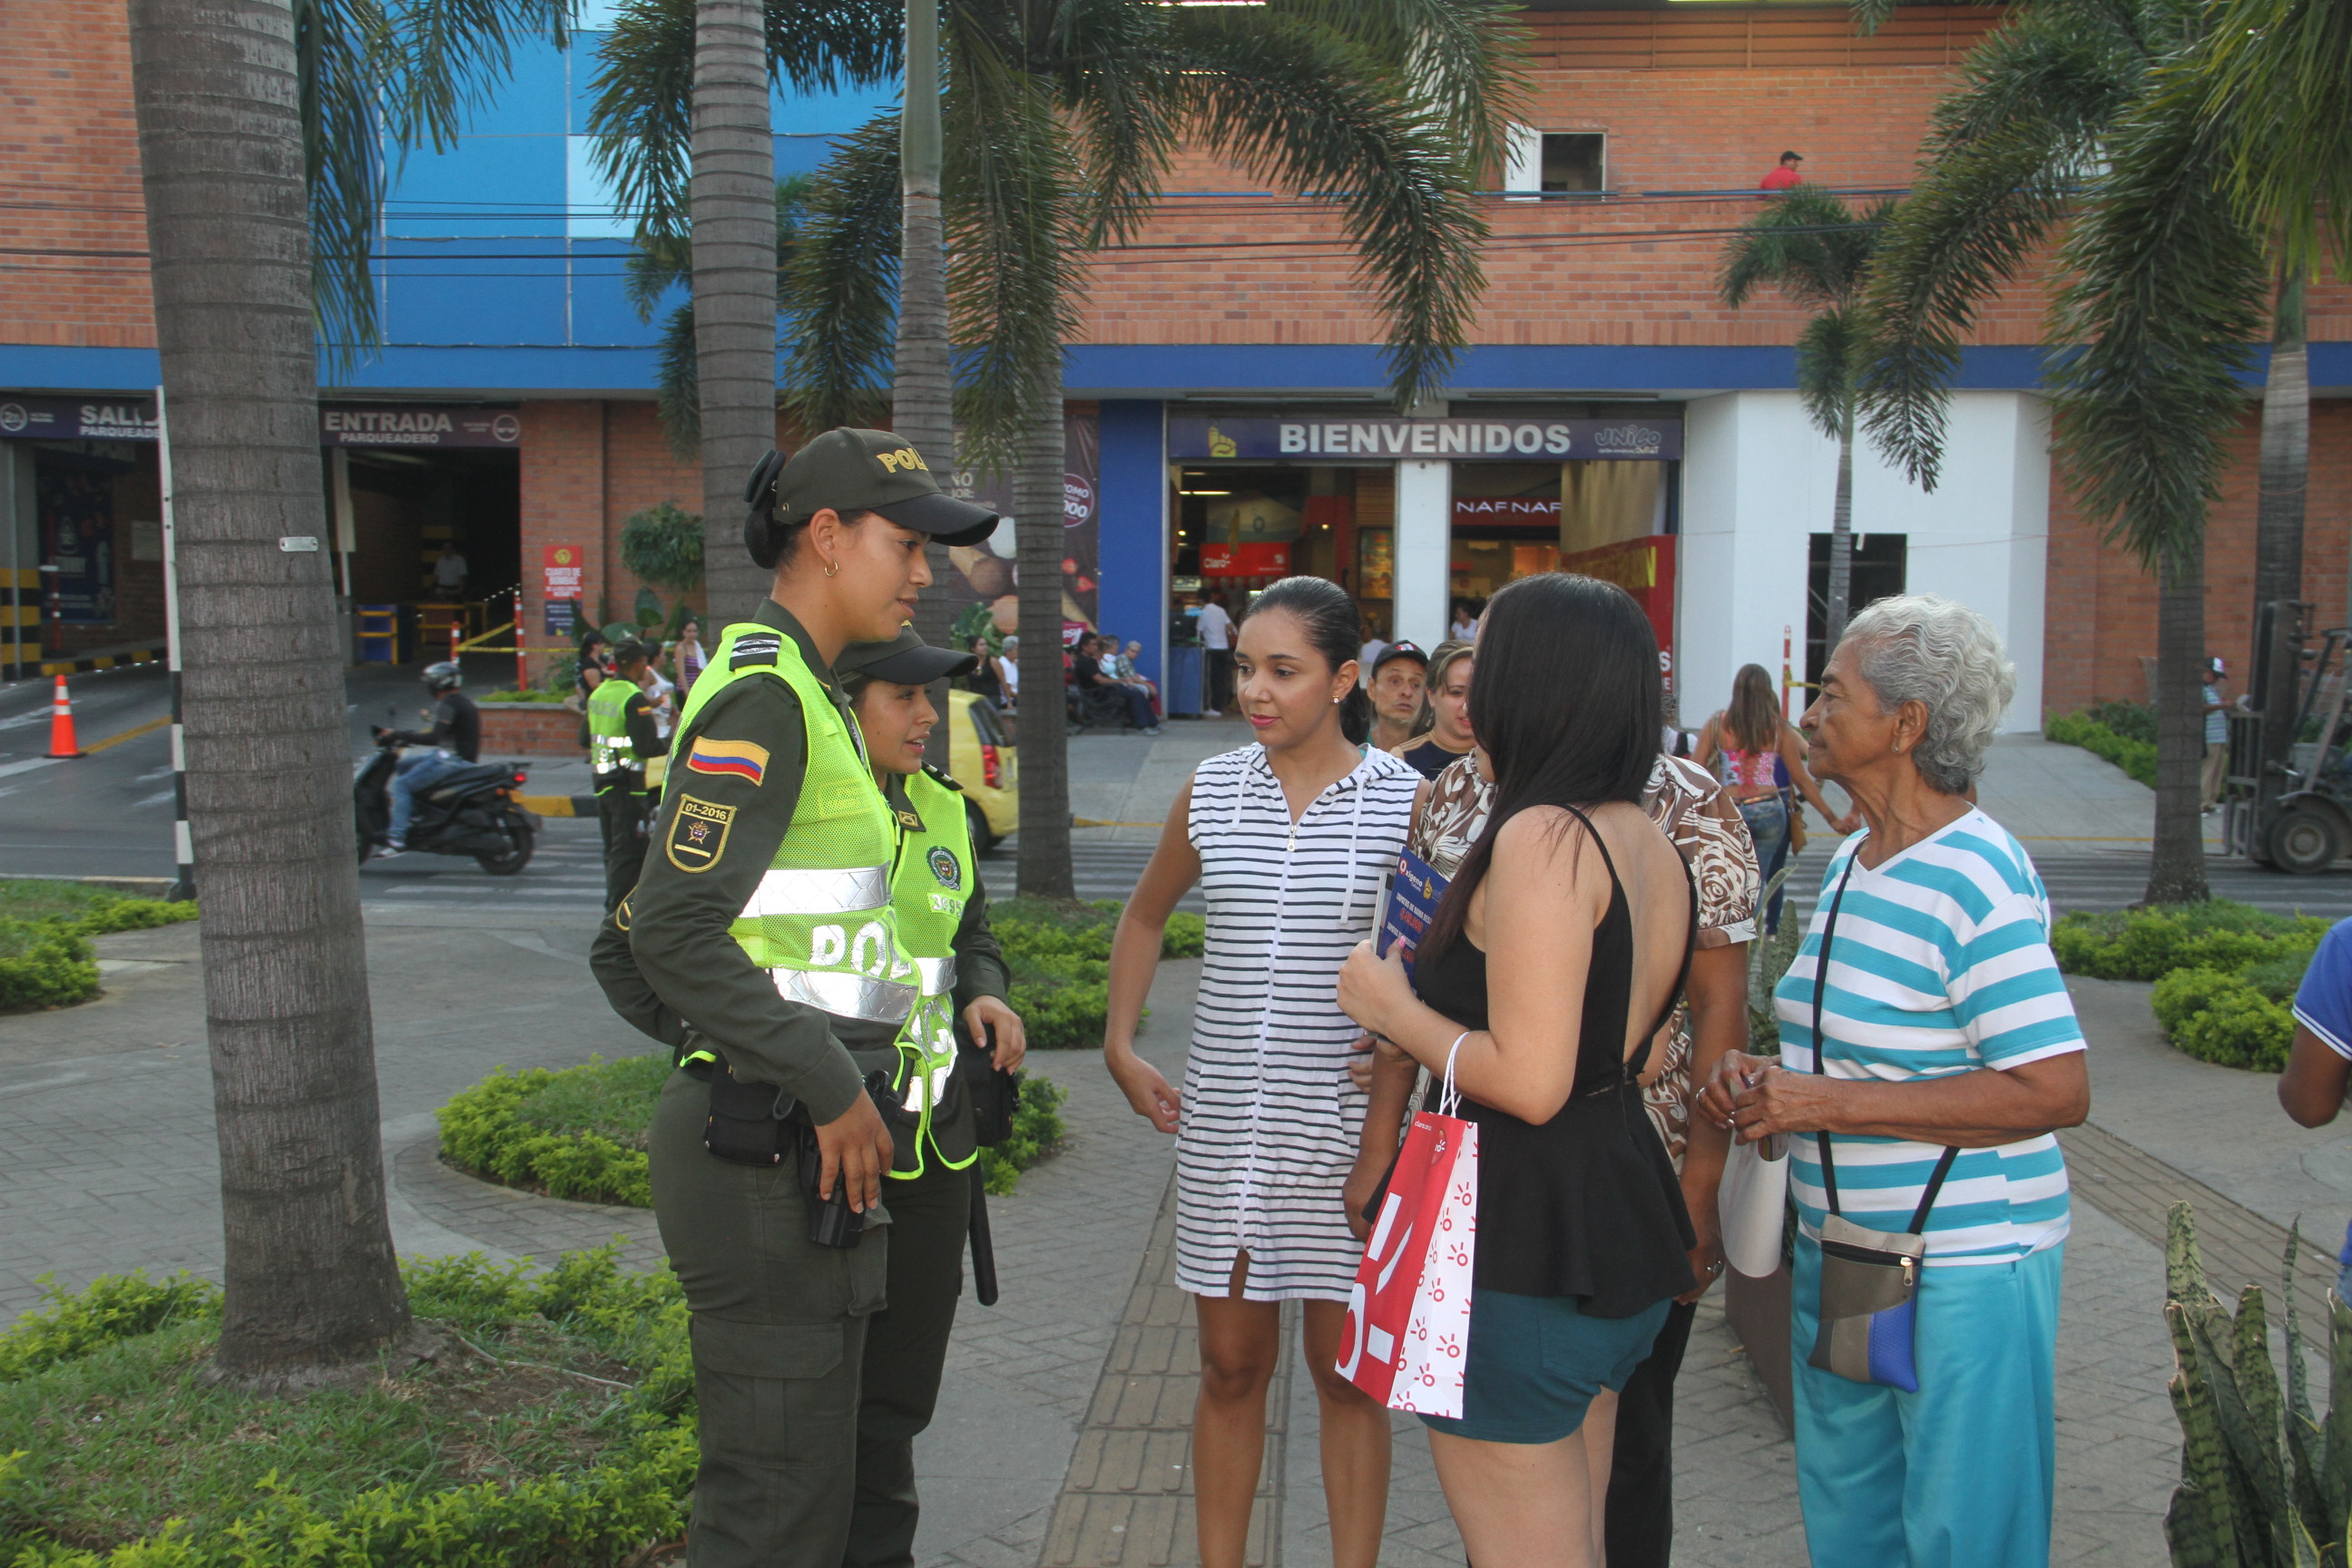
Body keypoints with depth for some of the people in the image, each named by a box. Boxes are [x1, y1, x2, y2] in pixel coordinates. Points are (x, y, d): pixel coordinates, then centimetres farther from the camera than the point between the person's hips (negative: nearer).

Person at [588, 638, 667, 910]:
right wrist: (673, 742, -4)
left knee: (613, 849, 17)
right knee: (628, 850, -5)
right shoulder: (634, 698, -15)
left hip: (601, 782, 8)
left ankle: (614, 904, 24)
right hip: (627, 782, -8)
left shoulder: (597, 694, 11)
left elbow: (586, 739, 17)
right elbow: (646, 747, -20)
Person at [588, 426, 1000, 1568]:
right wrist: (832, 1087, -19)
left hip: (798, 1137, 10)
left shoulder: (798, 692, 18)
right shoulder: (764, 694, -13)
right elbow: (677, 934, -22)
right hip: (774, 1144, -10)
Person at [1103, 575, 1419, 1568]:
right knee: (1230, 1364, 13)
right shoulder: (1212, 790, 2)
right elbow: (1145, 917, 17)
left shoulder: (1402, 800, -7)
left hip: (1347, 1126, -2)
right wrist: (1121, 1048, 10)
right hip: (1223, 1117, 3)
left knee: (1345, 1370, 9)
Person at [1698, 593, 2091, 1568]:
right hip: (1835, 1254, 9)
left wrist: (1827, 1104, -24)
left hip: (1960, 1271, -9)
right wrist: (1765, 1078, 1)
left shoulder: (1975, 877, -19)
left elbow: (2056, 1091, -25)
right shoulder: (1850, 862, 10)